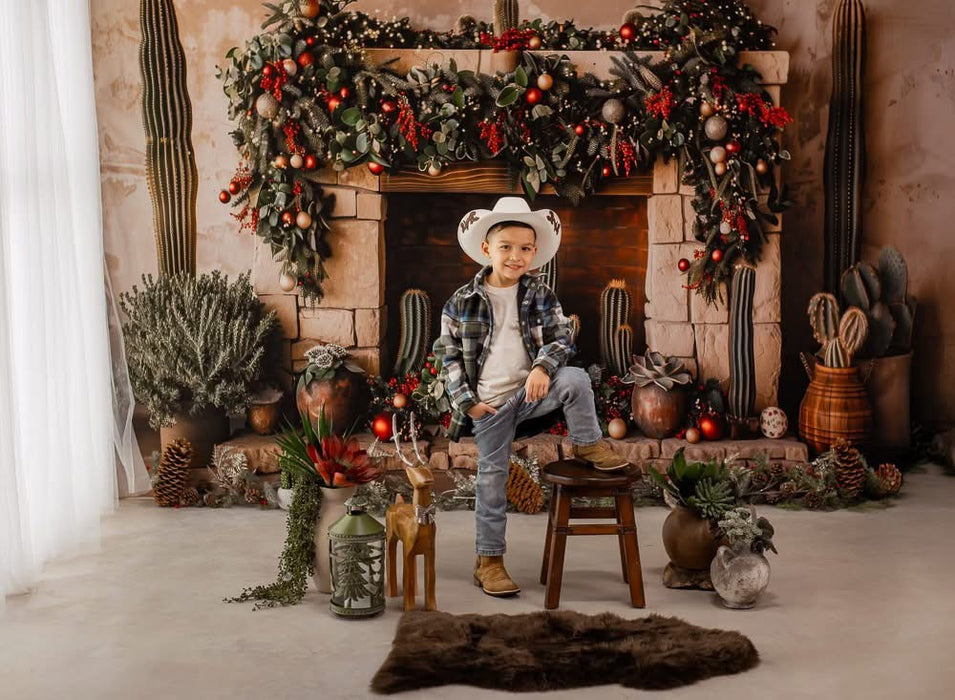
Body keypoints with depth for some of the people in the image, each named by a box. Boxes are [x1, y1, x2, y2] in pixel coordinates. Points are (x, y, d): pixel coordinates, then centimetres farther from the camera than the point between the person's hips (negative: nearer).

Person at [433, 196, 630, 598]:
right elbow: (449, 355, 2)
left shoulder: (541, 296, 3)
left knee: (575, 378, -28)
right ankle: (488, 561, 14)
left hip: (531, 390, 1)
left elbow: (562, 337, -2)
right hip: (488, 405, -1)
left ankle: (587, 445, -5)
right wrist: (468, 401, -7)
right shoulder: (462, 302, -2)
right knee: (492, 479, 1)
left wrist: (542, 368, -23)